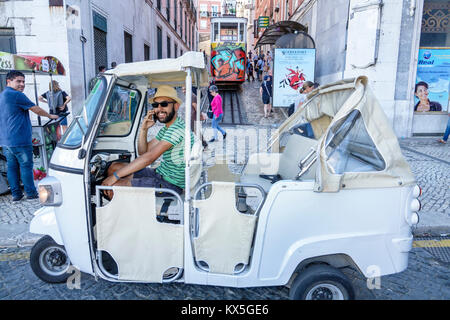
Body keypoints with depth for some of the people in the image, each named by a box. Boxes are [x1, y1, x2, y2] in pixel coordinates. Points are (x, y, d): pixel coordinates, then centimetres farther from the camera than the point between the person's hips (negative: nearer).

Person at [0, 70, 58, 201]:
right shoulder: (16, 95, -13)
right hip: (19, 140, -9)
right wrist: (50, 116, 8)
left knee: (11, 166, 11)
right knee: (26, 166, 1)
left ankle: (16, 193, 17)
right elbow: (36, 109, -7)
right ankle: (31, 193, 9)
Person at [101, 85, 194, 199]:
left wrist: (115, 176, -24)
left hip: (170, 185, -10)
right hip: (160, 173, 10)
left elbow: (149, 157, -27)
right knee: (114, 167, 12)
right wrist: (144, 129, -4)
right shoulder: (166, 129, 11)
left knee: (114, 186, -15)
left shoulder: (178, 128, -22)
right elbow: (143, 152, 13)